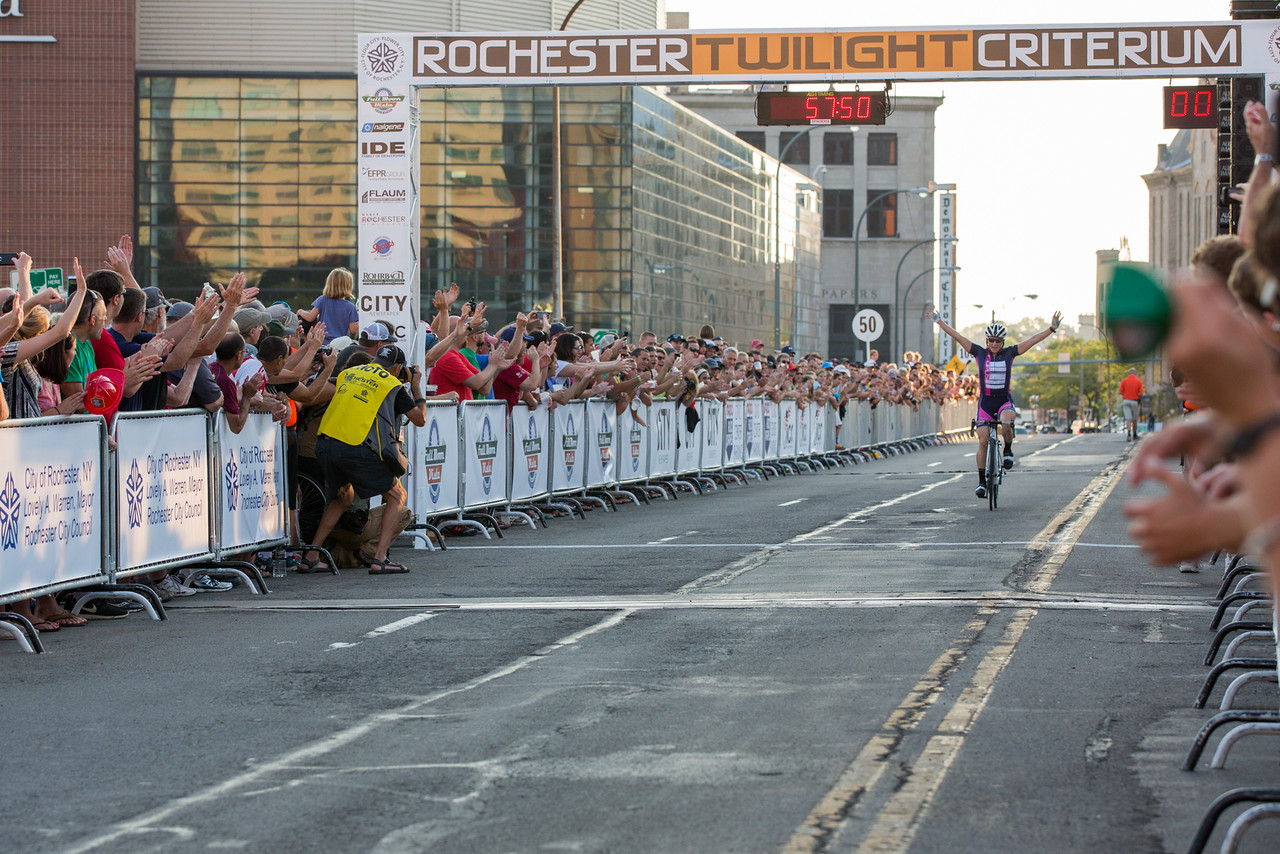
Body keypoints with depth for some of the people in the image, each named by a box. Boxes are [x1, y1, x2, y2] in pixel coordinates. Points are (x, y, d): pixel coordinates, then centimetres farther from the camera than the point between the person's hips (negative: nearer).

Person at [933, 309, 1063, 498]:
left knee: (1006, 421, -34)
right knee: (983, 440, -7)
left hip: (1004, 401, -1)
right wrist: (939, 322, -4)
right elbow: (957, 337, -1)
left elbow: (1033, 340, -3)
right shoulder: (979, 353, 1)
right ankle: (981, 481, 0)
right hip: (985, 402, 1)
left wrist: (1052, 328, -10)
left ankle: (1008, 450, -5)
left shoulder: (1009, 353, 1)